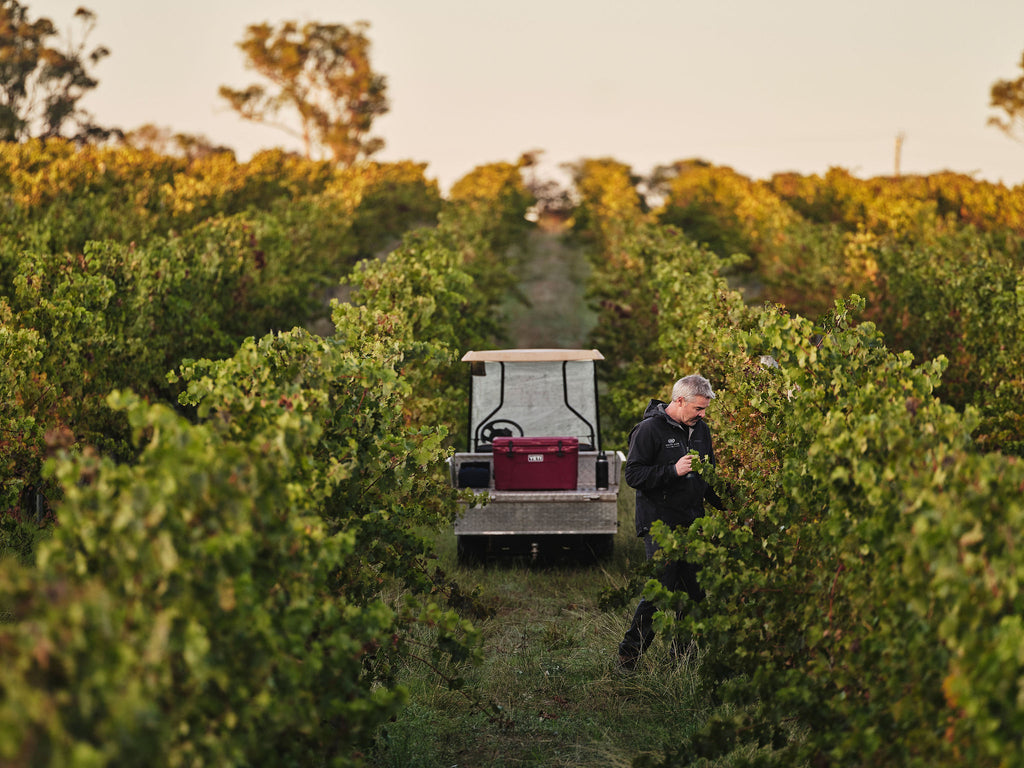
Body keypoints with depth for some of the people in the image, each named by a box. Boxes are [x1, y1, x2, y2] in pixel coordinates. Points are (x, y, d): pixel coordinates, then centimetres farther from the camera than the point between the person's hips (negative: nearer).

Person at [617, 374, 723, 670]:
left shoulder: (700, 429, 13)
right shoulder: (650, 429, -9)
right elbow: (633, 475, -13)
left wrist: (724, 503, 9)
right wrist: (673, 470, -22)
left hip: (693, 523, 7)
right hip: (660, 525, -7)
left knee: (694, 591, 6)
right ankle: (629, 651, 4)